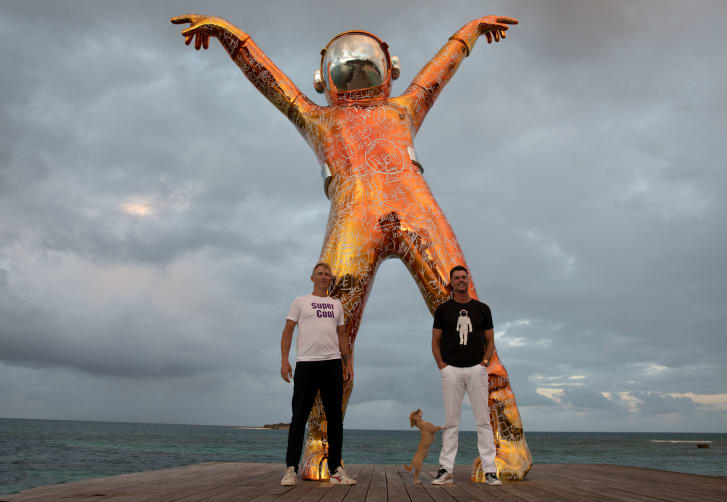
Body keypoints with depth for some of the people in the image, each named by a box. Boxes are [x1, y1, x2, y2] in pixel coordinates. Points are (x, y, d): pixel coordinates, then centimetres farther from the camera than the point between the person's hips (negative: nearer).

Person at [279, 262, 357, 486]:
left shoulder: (336, 304, 17)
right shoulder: (300, 302, 6)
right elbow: (287, 331, 2)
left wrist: (348, 363, 10)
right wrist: (285, 361, -8)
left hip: (332, 363, 4)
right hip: (306, 364, -4)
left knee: (335, 418, 7)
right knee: (299, 417, 0)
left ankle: (335, 469, 15)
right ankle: (291, 469, 8)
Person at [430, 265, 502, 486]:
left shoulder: (482, 309, 9)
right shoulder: (443, 310, 6)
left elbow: (490, 341, 12)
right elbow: (435, 341, 8)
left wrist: (484, 362, -2)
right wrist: (441, 365, -3)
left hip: (476, 369, 1)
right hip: (451, 370, 0)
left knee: (483, 420, 1)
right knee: (450, 421, 3)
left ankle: (490, 470, 7)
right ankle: (446, 470, 9)